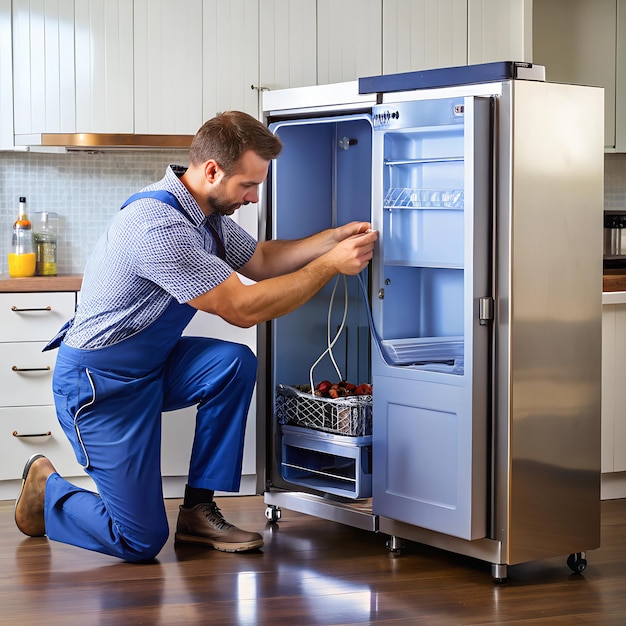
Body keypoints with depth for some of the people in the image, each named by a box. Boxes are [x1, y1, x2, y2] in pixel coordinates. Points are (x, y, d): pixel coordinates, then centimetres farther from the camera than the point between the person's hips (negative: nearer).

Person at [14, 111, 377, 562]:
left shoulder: (208, 209, -1)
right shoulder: (159, 224, -31)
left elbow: (259, 261, 15)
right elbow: (244, 309, -29)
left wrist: (334, 238, 0)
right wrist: (331, 264, -24)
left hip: (150, 364, 9)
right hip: (99, 384, -9)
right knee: (141, 541, -8)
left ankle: (198, 511, -3)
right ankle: (45, 489, 20)